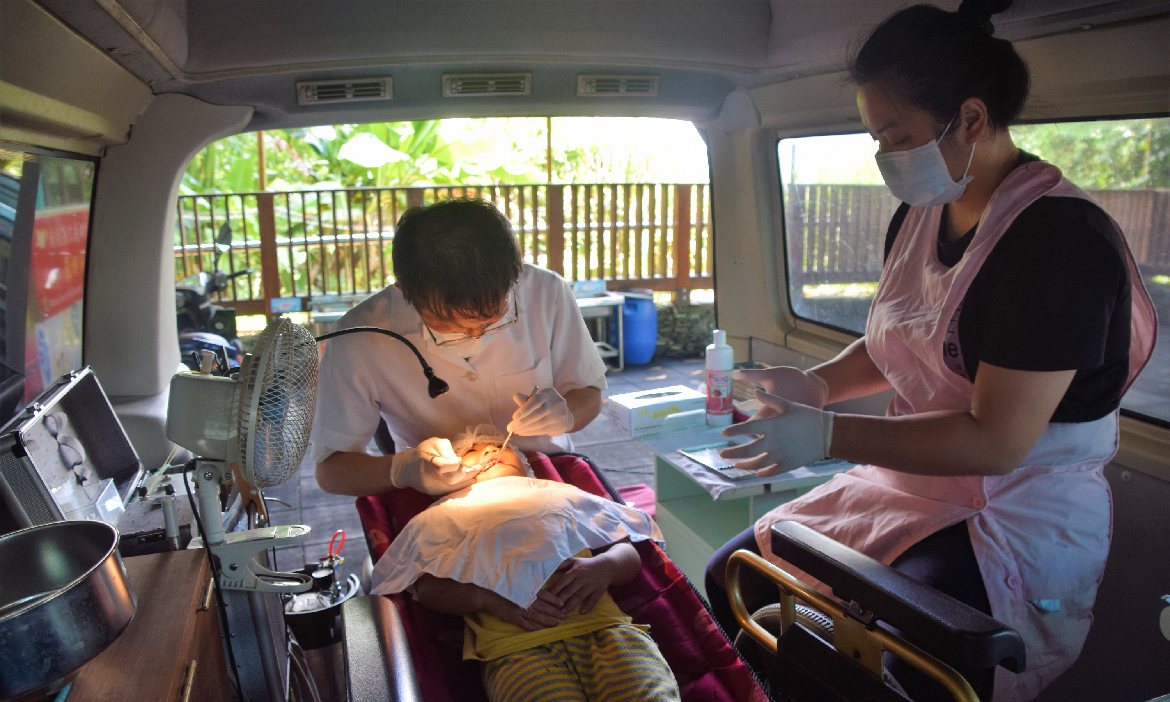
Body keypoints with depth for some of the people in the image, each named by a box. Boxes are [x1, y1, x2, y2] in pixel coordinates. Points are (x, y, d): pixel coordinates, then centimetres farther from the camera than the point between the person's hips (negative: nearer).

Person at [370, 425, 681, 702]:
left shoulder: (561, 492, 30)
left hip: (603, 624, 1)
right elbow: (427, 587, 12)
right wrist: (489, 600, -7)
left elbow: (630, 554, 23)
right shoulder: (444, 514, 28)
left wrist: (603, 566, -1)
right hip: (516, 643, -1)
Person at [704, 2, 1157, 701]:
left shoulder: (1059, 237, -21)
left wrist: (825, 434, -25)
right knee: (733, 579, 3)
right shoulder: (920, 216, 5)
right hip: (908, 488, 8)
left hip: (1019, 527, -8)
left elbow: (996, 440, -24)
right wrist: (813, 385, -1)